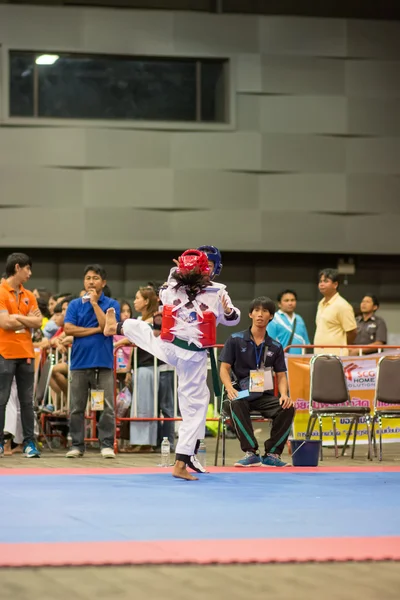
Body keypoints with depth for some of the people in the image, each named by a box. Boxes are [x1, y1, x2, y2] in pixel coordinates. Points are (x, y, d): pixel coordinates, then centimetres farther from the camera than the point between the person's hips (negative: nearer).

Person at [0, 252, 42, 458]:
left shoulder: (28, 296, 12)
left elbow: (38, 322, 3)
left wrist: (17, 318, -9)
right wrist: (27, 320, -3)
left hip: (26, 353, 6)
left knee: (27, 400, 6)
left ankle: (29, 443, 8)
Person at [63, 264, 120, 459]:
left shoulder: (112, 304, 4)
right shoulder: (74, 305, 7)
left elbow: (108, 327, -11)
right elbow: (68, 329, -5)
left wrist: (95, 303, -9)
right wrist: (96, 330, -7)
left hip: (104, 362, -2)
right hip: (80, 362, 2)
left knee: (107, 407, -3)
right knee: (77, 408, 5)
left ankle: (107, 444, 3)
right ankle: (77, 445, 12)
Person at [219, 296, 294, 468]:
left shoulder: (275, 346, 12)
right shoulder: (235, 340, 4)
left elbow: (281, 375, 10)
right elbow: (224, 368, 0)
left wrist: (284, 395, -11)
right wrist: (230, 388, -21)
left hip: (264, 396, 3)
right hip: (240, 393, -3)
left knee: (288, 408, -27)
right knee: (236, 405, -39)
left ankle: (272, 454, -14)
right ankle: (251, 453, -32)